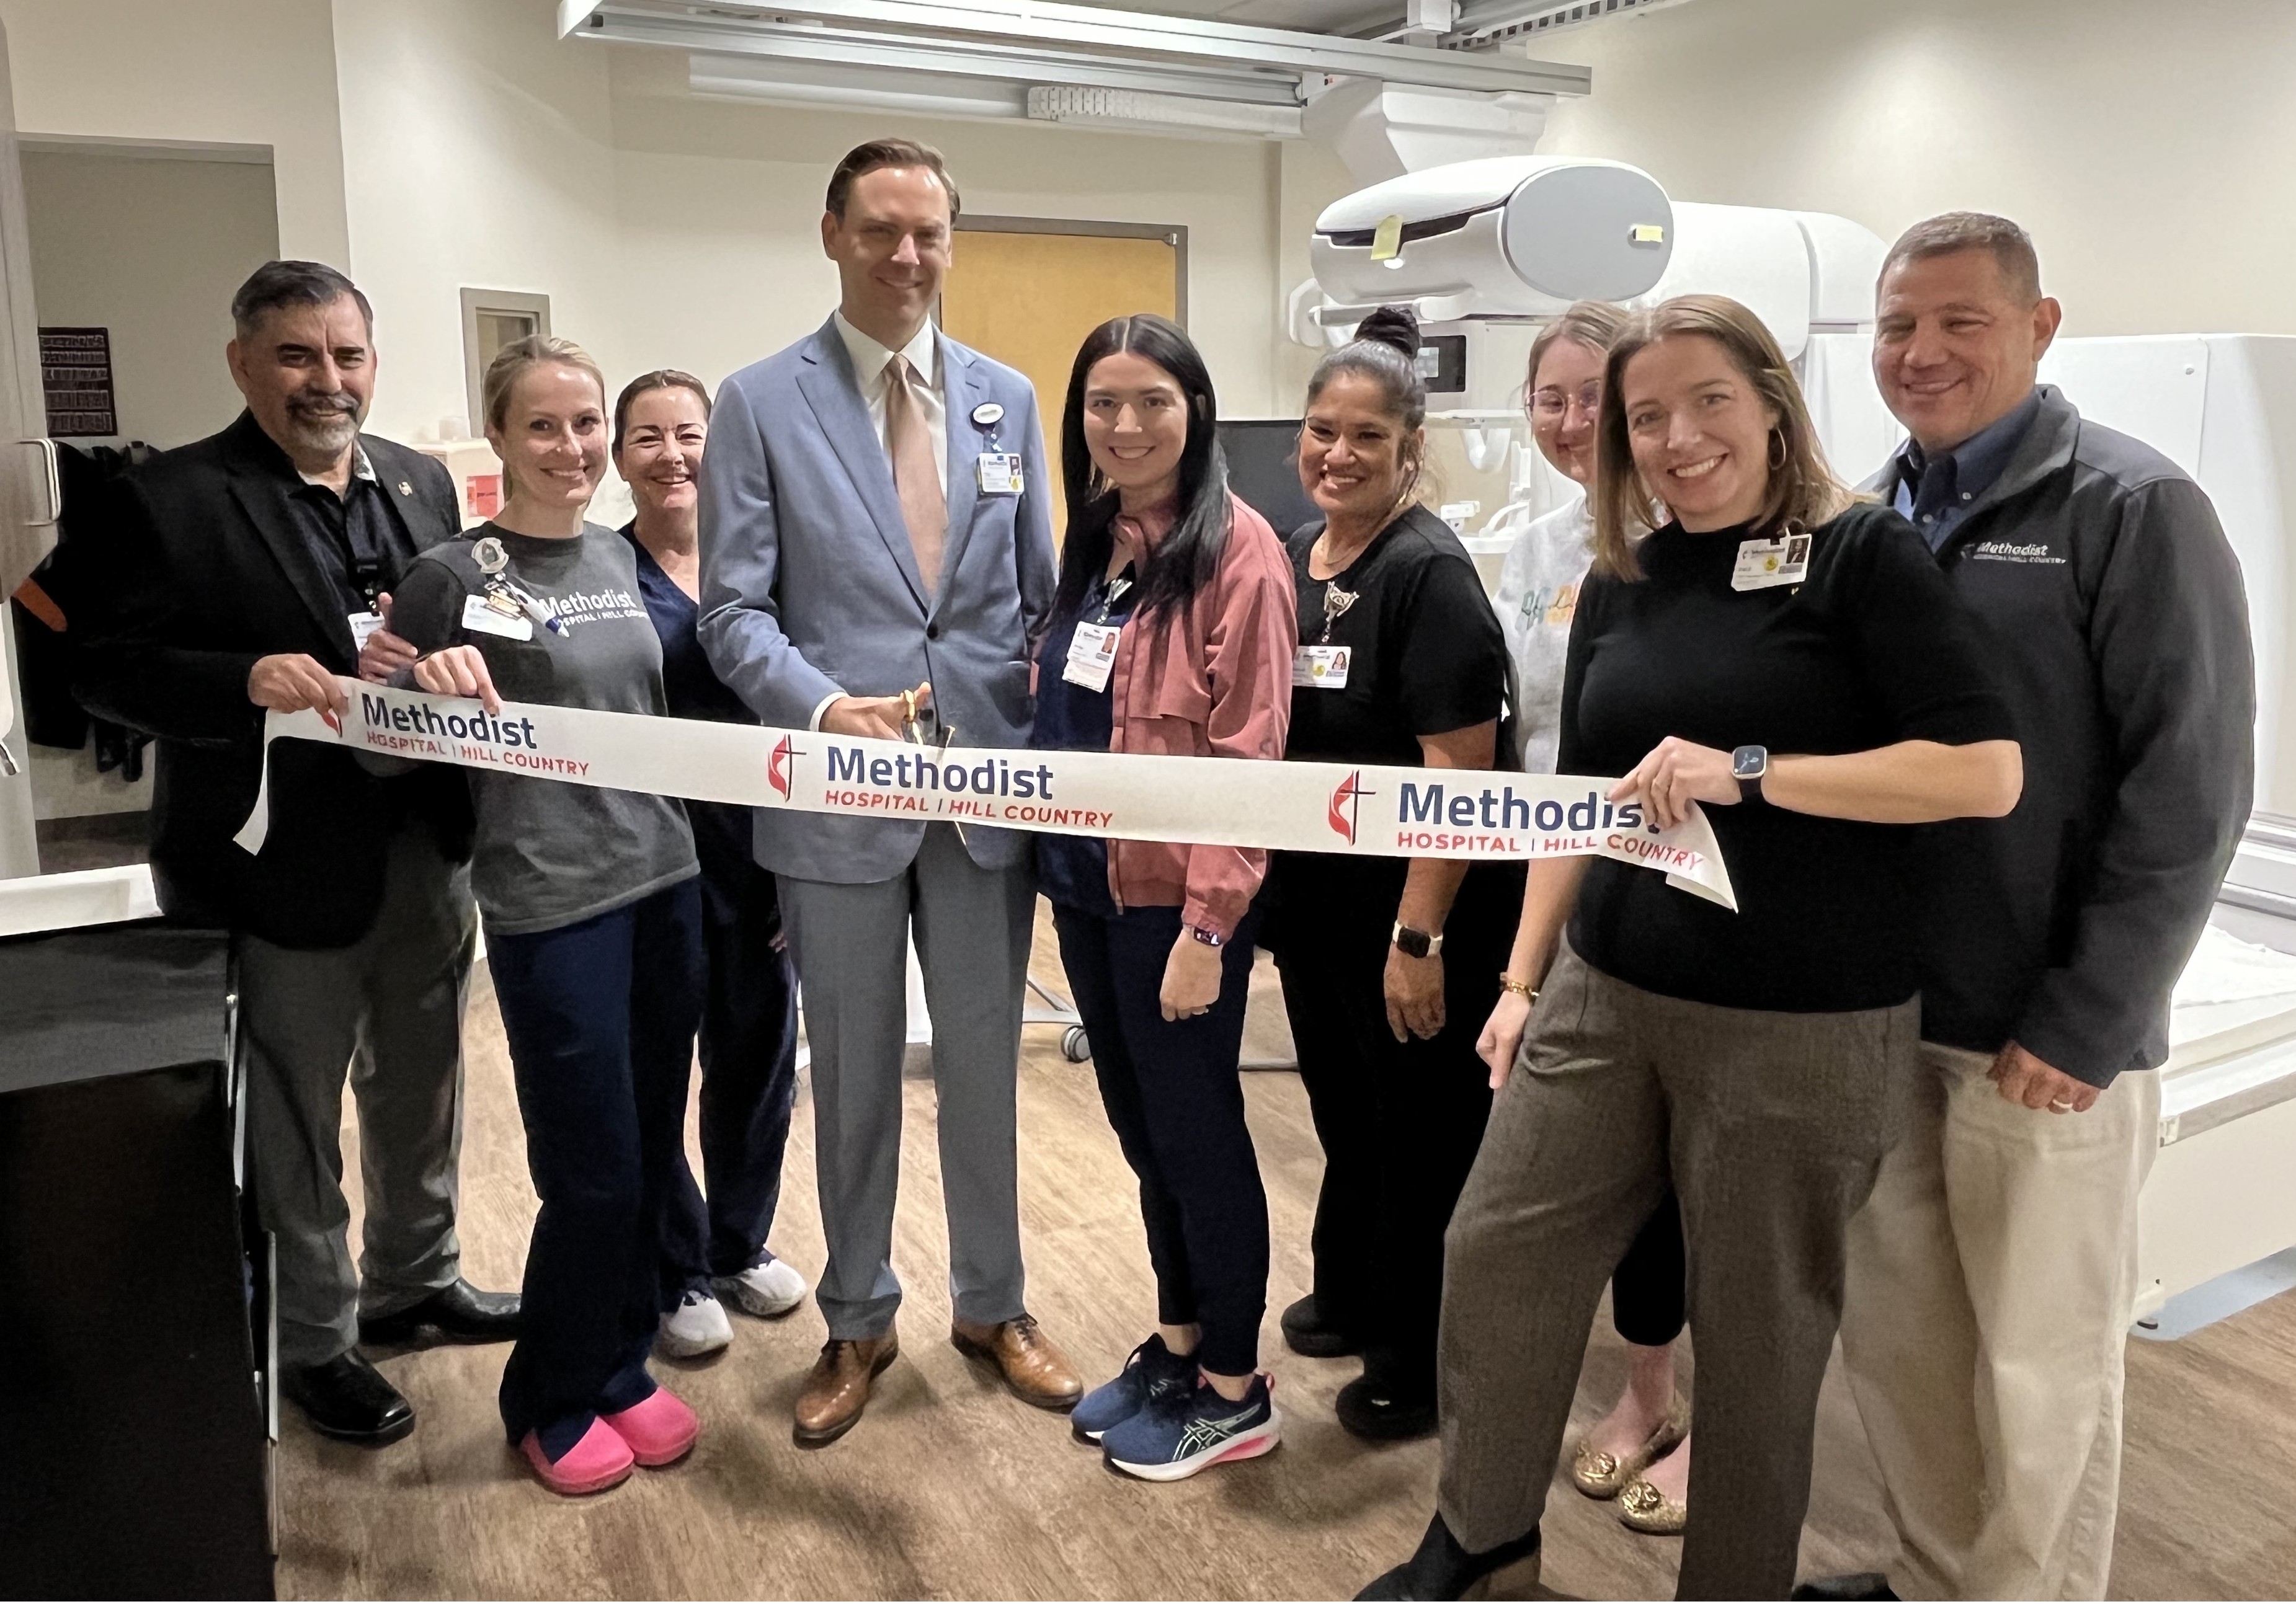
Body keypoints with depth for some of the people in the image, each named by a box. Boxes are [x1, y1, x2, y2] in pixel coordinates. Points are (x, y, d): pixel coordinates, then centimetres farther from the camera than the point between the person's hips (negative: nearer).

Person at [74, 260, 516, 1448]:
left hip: (426, 848, 6)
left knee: (421, 1093, 21)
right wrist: (246, 680, -28)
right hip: (284, 869, -5)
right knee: (293, 1125, 11)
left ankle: (414, 1280, 43)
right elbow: (105, 670, -11)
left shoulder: (421, 484, 8)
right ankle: (315, 1343, 30)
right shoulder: (169, 500, -9)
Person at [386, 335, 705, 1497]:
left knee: (653, 1151, 13)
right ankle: (551, 1401, 25)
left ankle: (620, 1365, 33)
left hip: (663, 880, 6)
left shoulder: (619, 559, 9)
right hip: (551, 907, -5)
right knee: (594, 1170, 2)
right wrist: (430, 686, -23)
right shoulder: (454, 575, -7)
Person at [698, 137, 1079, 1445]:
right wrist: (823, 708, -23)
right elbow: (734, 609, -6)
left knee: (986, 1063, 14)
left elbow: (1039, 595, 11)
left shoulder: (1008, 399, 8)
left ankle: (993, 1305, 34)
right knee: (855, 1077, 13)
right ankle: (859, 1322, 33)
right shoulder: (762, 403, -1)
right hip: (838, 793, -2)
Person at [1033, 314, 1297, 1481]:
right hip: (1085, 888, 7)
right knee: (1141, 1128, 18)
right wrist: (1050, 858, 9)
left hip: (1173, 899, -7)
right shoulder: (1094, 544, 10)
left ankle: (1234, 1392, 25)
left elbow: (1248, 754, -17)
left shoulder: (1236, 550, -14)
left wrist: (1208, 923, -20)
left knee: (1194, 1133, 6)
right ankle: (1175, 1343, 37)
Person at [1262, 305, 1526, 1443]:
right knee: (1345, 1113, 23)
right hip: (1315, 902, 8)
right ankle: (1351, 1297, 45)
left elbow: (1460, 770, -21)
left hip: (1412, 918, -8)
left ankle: (1420, 1365, 26)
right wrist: (1264, 888, 15)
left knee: (1423, 1136, 8)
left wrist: (1419, 936, -23)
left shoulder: (1429, 571, -17)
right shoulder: (1297, 558, 7)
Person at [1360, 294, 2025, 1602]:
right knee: (1498, 1253, 9)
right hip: (1604, 996, 5)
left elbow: (1988, 770, -15)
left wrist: (1749, 773, -22)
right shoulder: (1621, 583, 9)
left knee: (1758, 1322, 10)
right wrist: (1524, 978, 12)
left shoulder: (1862, 554, -8)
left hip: (1804, 1026, -5)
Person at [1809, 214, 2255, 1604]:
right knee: (1893, 1334, 15)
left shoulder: (2135, 510, -9)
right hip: (1876, 1015, 6)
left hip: (2043, 1036, -5)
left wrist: (2084, 1026, -15)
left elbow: (2190, 793, -13)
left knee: (2042, 1370, 8)